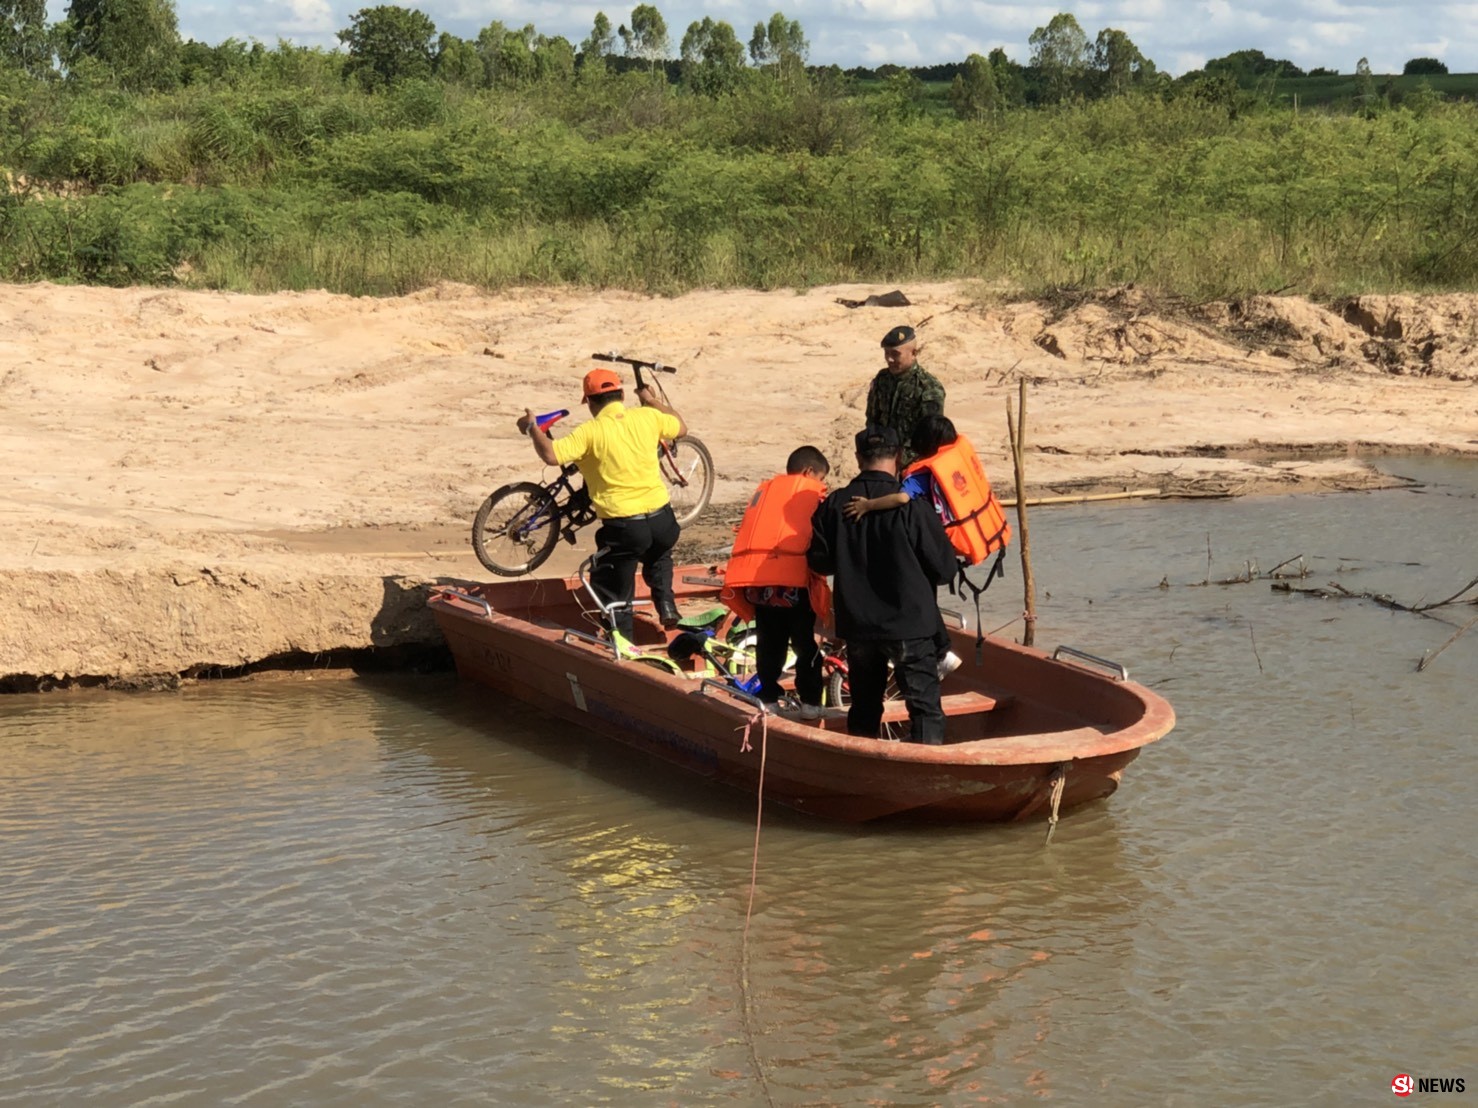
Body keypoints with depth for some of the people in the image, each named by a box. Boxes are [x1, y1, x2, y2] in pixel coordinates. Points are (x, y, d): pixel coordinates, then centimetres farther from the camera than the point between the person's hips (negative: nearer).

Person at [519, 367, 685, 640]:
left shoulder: (590, 431, -12)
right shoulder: (647, 417, 1)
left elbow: (551, 455, -21)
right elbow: (681, 427, 21)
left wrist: (532, 428, -4)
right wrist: (653, 401, 34)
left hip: (622, 525, -4)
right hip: (660, 516, 4)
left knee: (616, 594, 12)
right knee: (659, 559, 37)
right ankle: (665, 603, 19)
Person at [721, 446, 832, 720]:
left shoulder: (764, 489, 22)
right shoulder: (814, 491, 10)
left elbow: (748, 530, 20)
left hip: (753, 575, 4)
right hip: (793, 575, -4)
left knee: (768, 642, 15)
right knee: (805, 642, 8)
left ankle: (768, 698, 16)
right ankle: (810, 702, 9)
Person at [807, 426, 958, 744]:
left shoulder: (834, 505, -5)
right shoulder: (911, 506, -16)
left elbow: (818, 561, 3)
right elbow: (944, 568, -11)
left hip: (856, 624, 4)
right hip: (908, 623, -4)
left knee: (864, 707, 18)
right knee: (925, 707, 1)